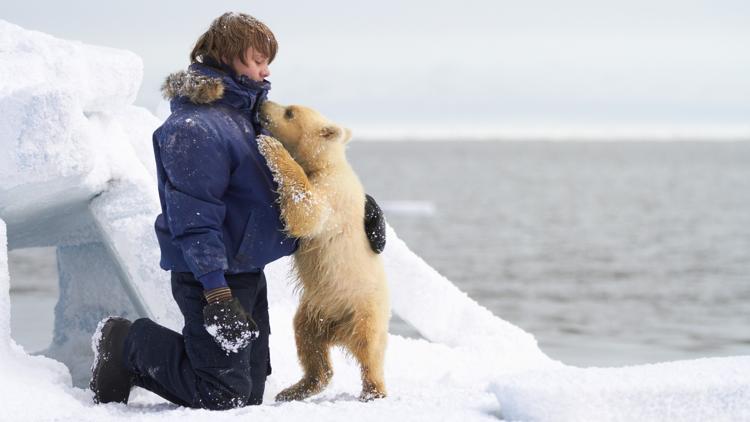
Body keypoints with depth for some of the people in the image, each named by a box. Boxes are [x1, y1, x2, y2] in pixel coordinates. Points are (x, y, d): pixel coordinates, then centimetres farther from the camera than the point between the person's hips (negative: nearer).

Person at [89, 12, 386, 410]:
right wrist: (216, 292, -28)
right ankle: (128, 346, 9)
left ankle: (136, 361, 23)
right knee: (224, 397, -7)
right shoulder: (194, 126, -20)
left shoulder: (247, 112, 10)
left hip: (248, 271, 10)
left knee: (250, 393, 15)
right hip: (213, 276, -10)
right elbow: (194, 218, -24)